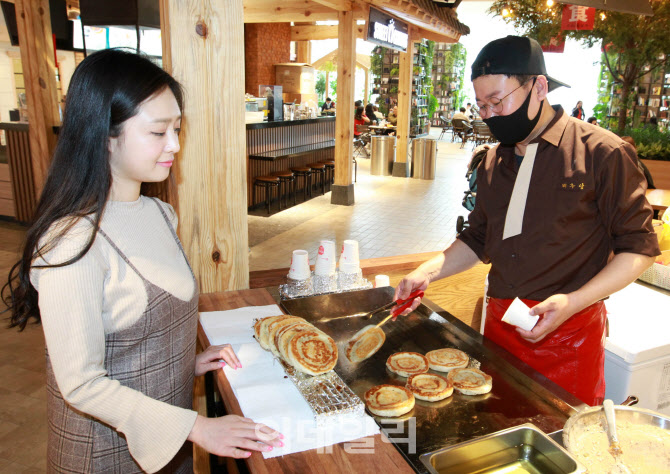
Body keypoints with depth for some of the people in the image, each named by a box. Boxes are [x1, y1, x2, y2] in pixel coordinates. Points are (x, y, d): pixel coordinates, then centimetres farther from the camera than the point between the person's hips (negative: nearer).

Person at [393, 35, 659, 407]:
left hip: (568, 333, -4)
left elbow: (638, 247, -6)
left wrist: (573, 302, -19)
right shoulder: (493, 163, 9)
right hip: (500, 323, 5)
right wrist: (428, 272, 1)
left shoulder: (603, 153, -8)